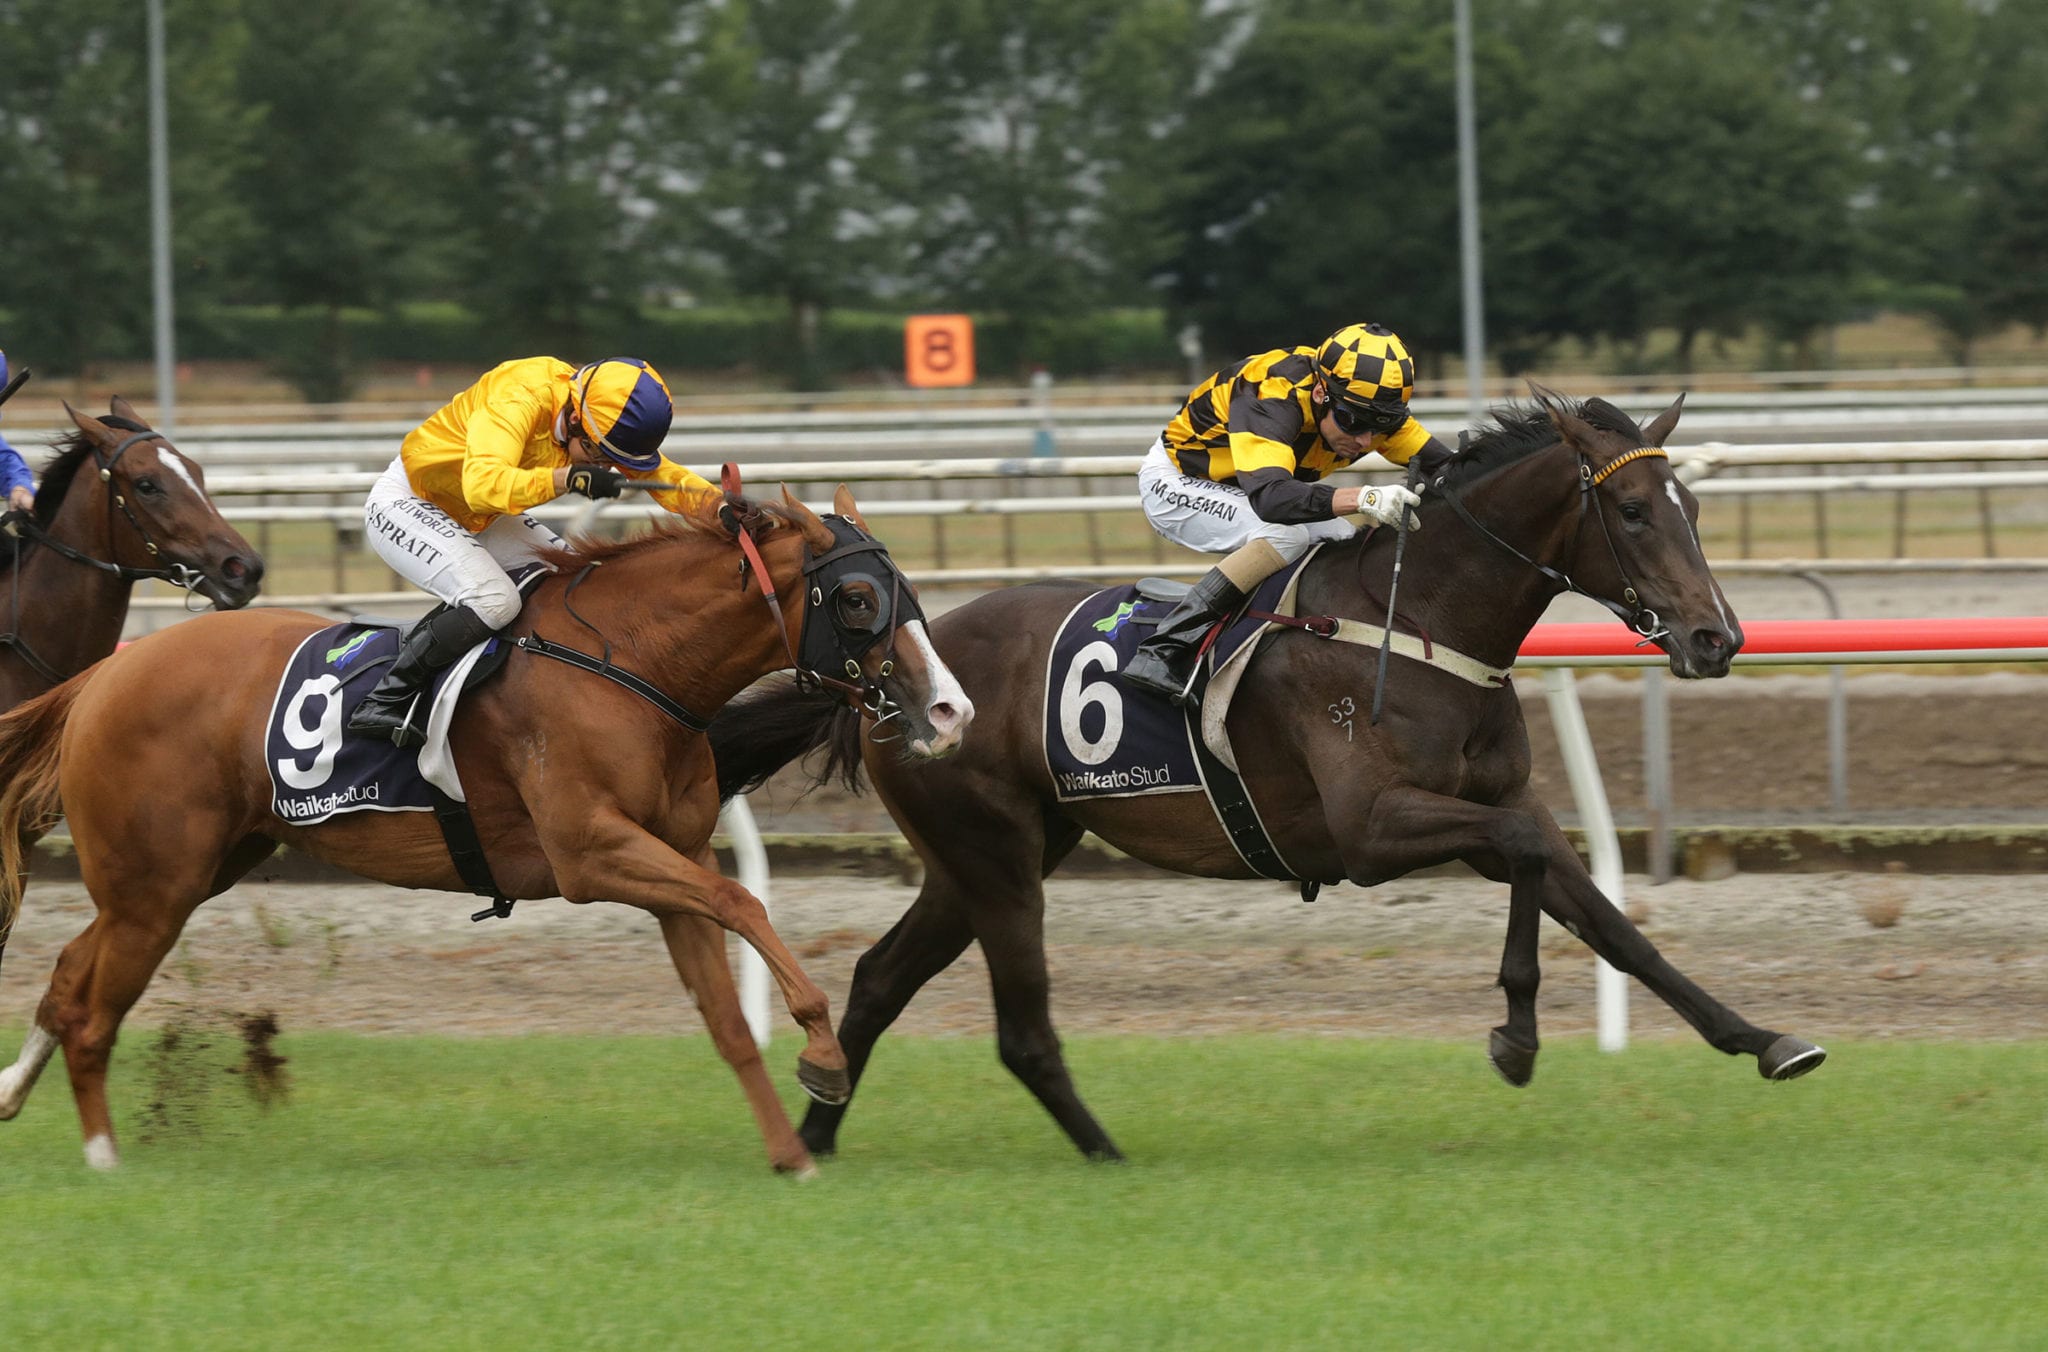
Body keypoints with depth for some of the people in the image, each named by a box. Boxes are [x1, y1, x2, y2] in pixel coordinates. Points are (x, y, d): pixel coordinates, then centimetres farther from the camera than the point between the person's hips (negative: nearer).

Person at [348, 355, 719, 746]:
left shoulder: (606, 425, -10)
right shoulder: (520, 399, -34)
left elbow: (666, 478, -6)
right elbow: (482, 483, -48)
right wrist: (567, 478, -58)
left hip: (478, 520, 9)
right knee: (495, 601, -28)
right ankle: (384, 703, -22)